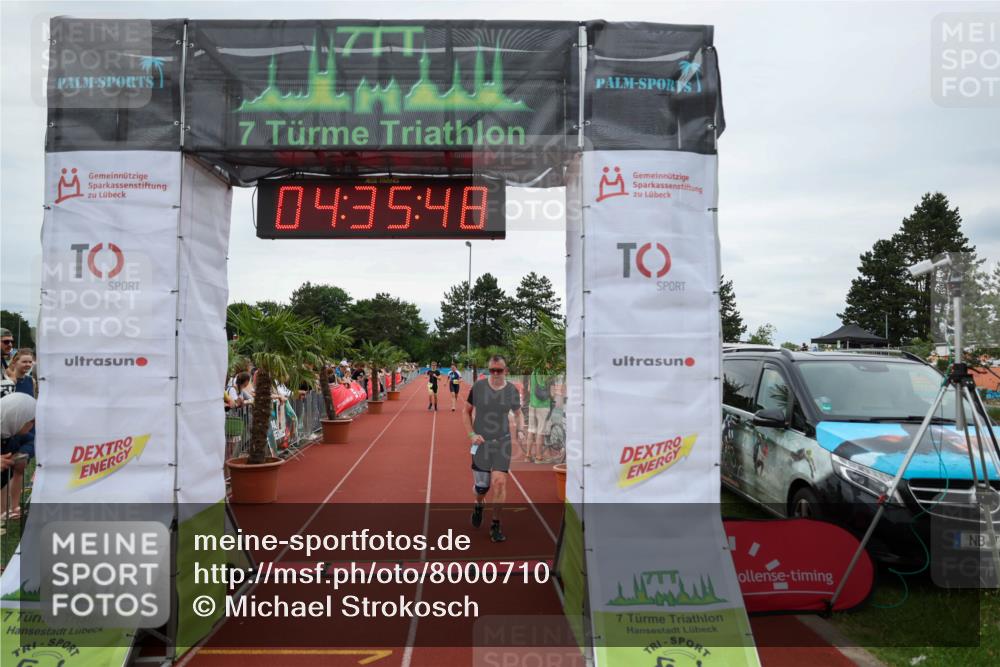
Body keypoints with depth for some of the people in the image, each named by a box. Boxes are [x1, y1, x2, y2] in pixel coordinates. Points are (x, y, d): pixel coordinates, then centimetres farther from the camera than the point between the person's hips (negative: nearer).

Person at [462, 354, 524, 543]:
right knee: (481, 485, 5)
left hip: (502, 442, 0)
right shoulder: (478, 386, -5)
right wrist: (471, 434, -6)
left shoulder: (512, 391, -2)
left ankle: (496, 525, 6)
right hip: (480, 442, 0)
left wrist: (520, 430, -4)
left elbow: (518, 414, 14)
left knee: (499, 482, -12)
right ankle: (478, 505, 42)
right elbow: (466, 412, 6)